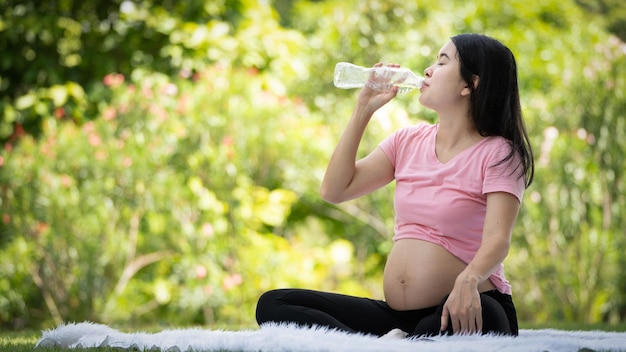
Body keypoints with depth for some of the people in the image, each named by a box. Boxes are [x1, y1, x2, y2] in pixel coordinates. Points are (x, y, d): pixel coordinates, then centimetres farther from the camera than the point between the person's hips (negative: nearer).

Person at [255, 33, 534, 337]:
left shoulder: (497, 153, -3)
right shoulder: (408, 141, 14)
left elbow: (497, 239, -17)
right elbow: (334, 190, 10)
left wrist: (468, 279, -40)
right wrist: (363, 109, 8)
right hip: (396, 314, 6)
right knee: (272, 304, -10)